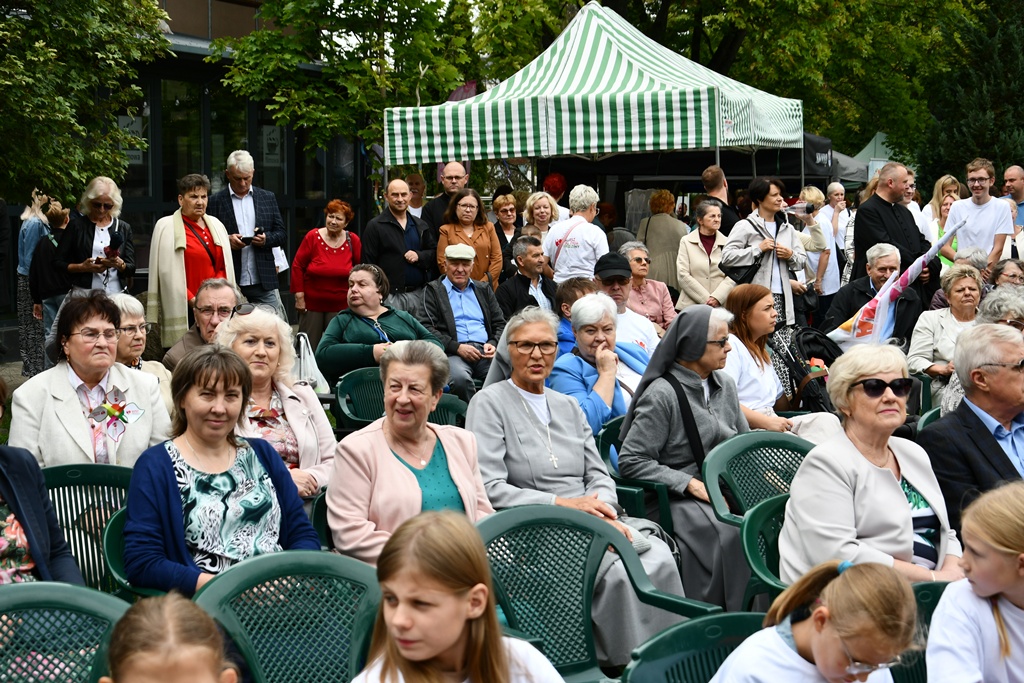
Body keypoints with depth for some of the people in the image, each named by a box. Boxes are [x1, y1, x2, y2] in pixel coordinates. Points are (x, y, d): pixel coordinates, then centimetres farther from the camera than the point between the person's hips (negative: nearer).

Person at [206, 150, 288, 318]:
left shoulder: (268, 198, 12)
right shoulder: (215, 201, 4)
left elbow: (282, 235, 11)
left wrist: (266, 238, -10)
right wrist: (226, 240, -15)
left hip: (264, 281, 2)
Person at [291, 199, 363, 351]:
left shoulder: (353, 241, -2)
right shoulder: (312, 237, -7)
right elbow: (297, 266, -3)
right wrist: (299, 296, -6)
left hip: (340, 305, 1)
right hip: (311, 303, -1)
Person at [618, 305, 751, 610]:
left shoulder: (725, 385, 15)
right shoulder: (662, 394, -9)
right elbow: (631, 461, -12)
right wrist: (692, 484, -17)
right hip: (679, 499, -7)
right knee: (732, 532, -33)